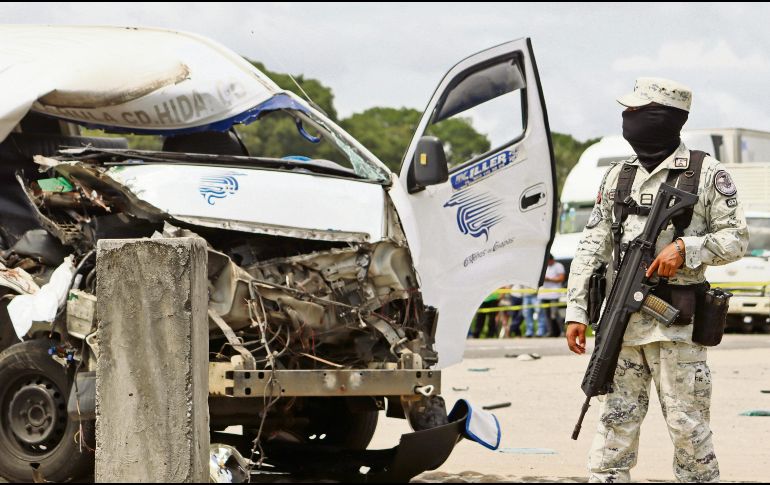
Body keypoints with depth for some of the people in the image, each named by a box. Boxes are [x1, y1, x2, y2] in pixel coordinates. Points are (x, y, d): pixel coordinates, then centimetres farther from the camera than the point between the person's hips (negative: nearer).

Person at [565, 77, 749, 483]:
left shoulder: (706, 174, -1)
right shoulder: (618, 177, 13)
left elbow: (736, 238, -1)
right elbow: (593, 247, 11)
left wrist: (685, 249, -17)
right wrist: (576, 310, 3)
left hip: (676, 325, -4)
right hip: (621, 321, 4)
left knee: (687, 426, -1)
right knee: (616, 423, 5)